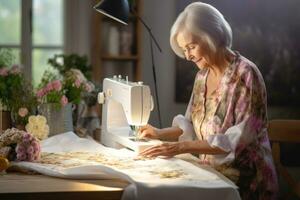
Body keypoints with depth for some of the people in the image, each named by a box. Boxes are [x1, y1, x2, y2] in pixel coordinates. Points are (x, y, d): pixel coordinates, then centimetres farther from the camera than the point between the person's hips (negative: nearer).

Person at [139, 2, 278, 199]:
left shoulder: (245, 74, -14)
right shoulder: (203, 75, 7)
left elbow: (238, 139, -20)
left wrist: (181, 147, -23)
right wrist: (161, 133, 1)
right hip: (212, 175, 6)